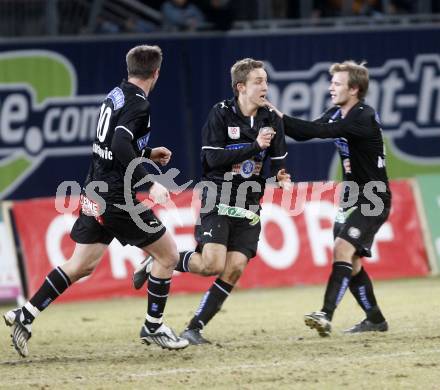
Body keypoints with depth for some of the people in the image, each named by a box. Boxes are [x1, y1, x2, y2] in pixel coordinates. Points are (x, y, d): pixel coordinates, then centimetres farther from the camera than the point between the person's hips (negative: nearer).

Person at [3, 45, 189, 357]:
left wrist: (148, 153, 34)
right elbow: (121, 145, -30)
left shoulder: (117, 94, 12)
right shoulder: (138, 103, -16)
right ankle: (153, 327, 13)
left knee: (82, 266, 12)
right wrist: (149, 183, -29)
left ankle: (25, 316, 5)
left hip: (95, 195, 9)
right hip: (118, 198, -9)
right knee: (168, 255, 5)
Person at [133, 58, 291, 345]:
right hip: (217, 202, -4)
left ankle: (195, 327, 0)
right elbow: (213, 158, -17)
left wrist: (281, 176, -14)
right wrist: (254, 146, -22)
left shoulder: (272, 120, 3)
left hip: (249, 208, 4)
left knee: (235, 268, -10)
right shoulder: (221, 114, -9)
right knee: (212, 265, -19)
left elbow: (278, 161, 10)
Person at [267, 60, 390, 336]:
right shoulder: (337, 114, 8)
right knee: (350, 261, 10)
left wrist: (280, 117, -32)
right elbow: (305, 134, 7)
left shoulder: (364, 117, -21)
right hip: (353, 197, 9)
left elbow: (322, 131, -32)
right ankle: (375, 319, 23)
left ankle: (327, 316, -32)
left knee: (343, 248, -23)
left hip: (373, 199, -9)